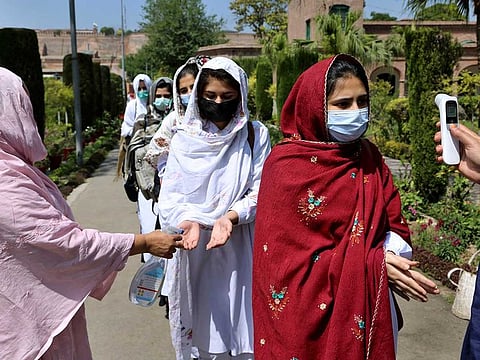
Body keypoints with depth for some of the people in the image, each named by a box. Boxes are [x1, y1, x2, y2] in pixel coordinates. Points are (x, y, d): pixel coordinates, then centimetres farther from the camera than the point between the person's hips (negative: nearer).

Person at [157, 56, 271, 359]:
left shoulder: (256, 135, 0)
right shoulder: (185, 139, 1)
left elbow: (260, 192, -5)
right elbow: (170, 196, -3)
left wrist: (230, 217, -22)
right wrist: (189, 220, -24)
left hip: (239, 248, 0)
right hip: (194, 248, 1)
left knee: (241, 334, 8)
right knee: (201, 330, 10)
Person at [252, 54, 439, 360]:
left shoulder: (369, 157, 1)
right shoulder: (287, 167, -18)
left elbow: (393, 222, 6)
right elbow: (293, 261, -19)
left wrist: (392, 251, -17)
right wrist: (374, 265, -20)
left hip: (368, 307, 6)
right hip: (311, 314, -5)